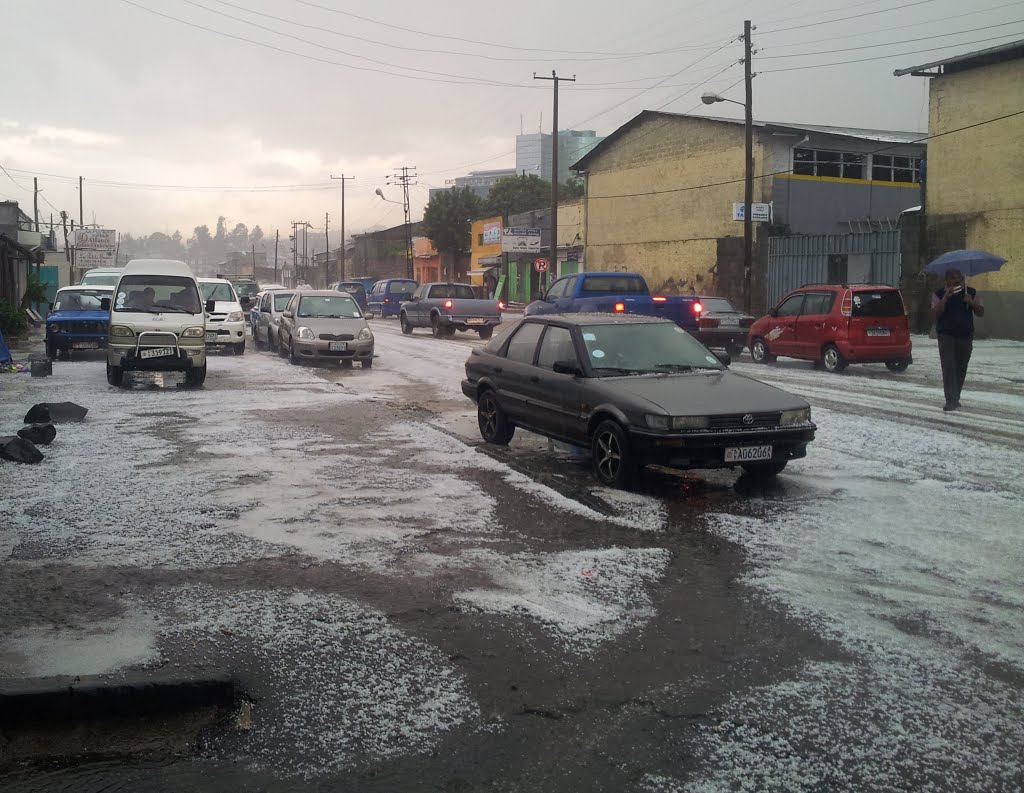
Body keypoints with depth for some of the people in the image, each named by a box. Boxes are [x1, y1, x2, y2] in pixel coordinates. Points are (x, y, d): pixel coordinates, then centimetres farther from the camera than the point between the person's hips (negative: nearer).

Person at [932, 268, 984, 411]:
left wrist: (972, 303, -11)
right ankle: (951, 401, -14)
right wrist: (946, 297, -21)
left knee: (961, 369, 7)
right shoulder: (939, 294, 2)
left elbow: (981, 313, 8)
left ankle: (956, 398, 20)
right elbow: (935, 312, -11)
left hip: (966, 336, 3)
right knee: (948, 368, -11)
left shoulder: (970, 292, 9)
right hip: (946, 335, -3)